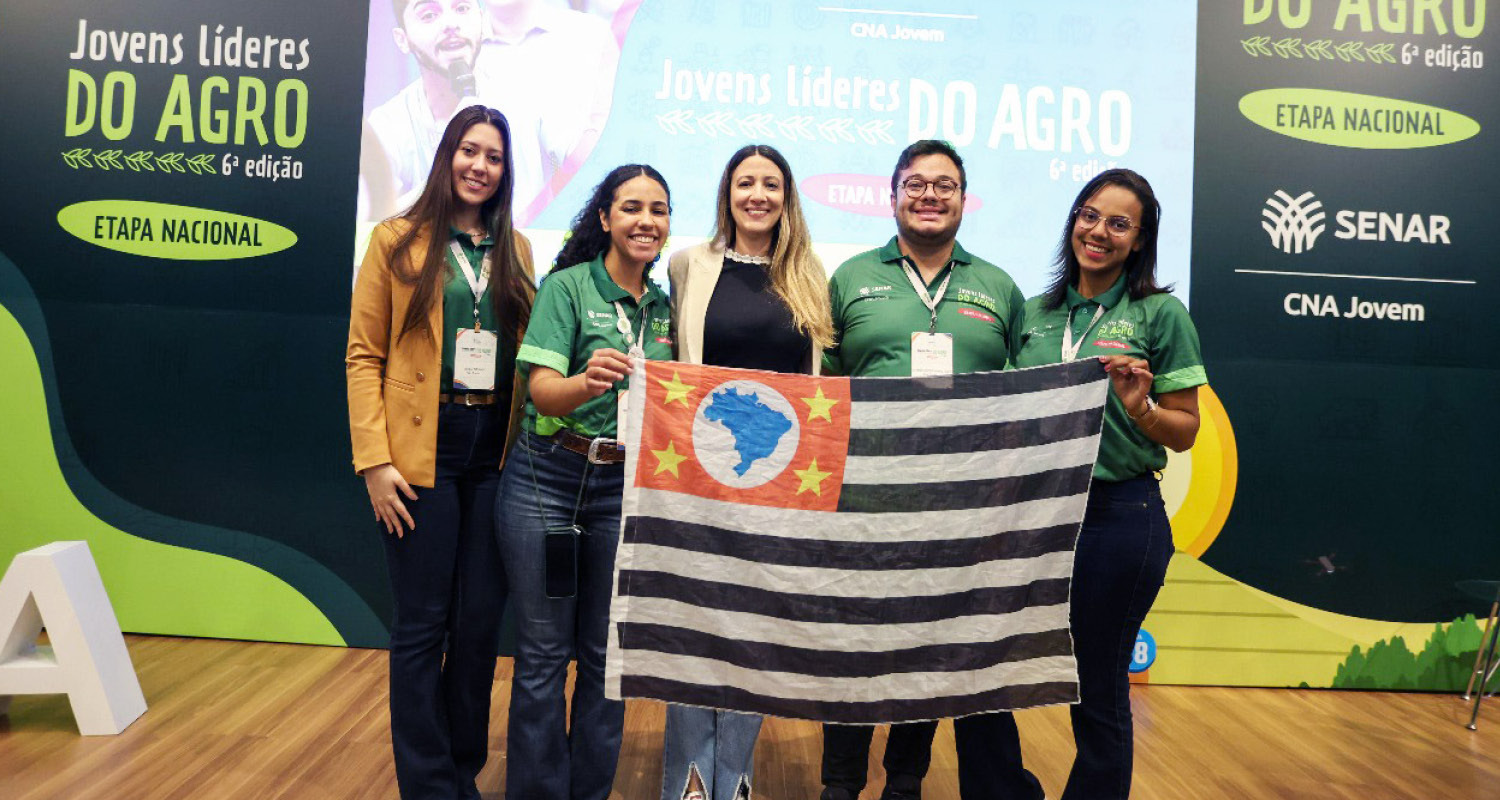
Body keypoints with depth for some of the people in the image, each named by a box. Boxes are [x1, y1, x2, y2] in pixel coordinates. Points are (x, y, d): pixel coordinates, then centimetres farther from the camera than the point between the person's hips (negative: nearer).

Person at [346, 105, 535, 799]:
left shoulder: (517, 252, 13)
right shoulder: (398, 241, 3)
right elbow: (364, 356, -1)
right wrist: (374, 459, -10)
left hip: (496, 453, 3)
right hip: (423, 453, -3)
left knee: (480, 622, 9)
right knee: (422, 624, 2)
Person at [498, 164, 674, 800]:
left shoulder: (664, 306, 9)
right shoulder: (567, 286, -6)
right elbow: (542, 390, -18)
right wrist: (589, 381, -37)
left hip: (625, 487, 4)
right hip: (547, 479, -4)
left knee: (607, 653, 10)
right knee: (543, 653, 3)